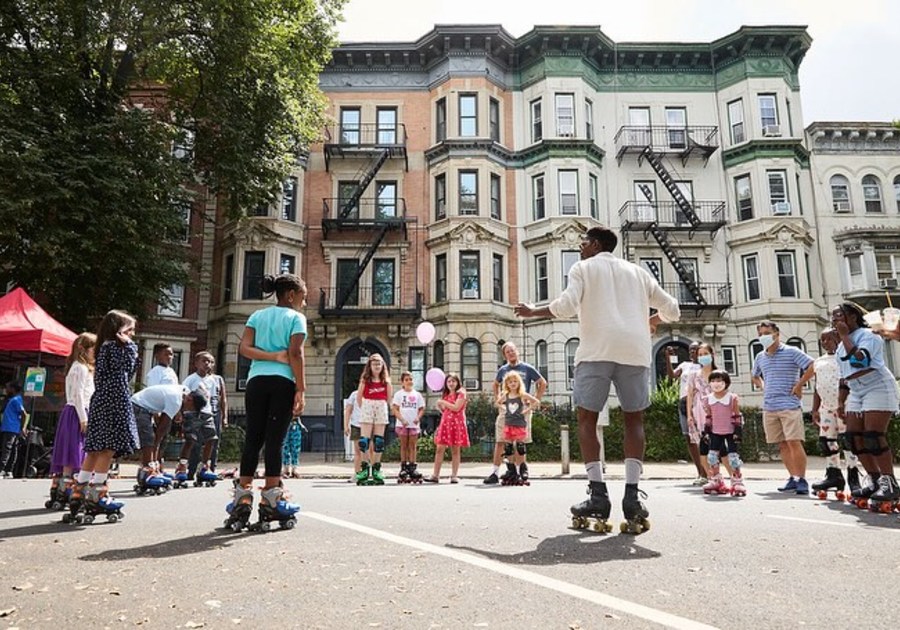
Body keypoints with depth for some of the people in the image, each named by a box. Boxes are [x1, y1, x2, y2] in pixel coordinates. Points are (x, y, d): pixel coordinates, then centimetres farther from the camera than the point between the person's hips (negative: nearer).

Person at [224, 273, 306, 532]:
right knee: (274, 440, -4)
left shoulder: (257, 316, 17)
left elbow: (244, 348, 2)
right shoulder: (295, 317, 3)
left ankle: (242, 502, 6)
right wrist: (301, 390, -9)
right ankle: (271, 503, -1)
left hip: (256, 381, 4)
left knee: (252, 439, 6)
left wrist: (272, 356, -3)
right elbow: (296, 354, -9)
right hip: (283, 382, -4)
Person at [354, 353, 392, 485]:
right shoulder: (365, 380, 3)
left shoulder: (385, 380, 9)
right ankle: (364, 469, 0)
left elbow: (390, 397, 5)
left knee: (378, 440, 3)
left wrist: (388, 382, 2)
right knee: (364, 439, -6)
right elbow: (359, 396, 2)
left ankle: (376, 470, 10)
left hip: (381, 409, 2)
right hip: (367, 408, -2)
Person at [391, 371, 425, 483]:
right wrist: (402, 419, -16)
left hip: (414, 424, 2)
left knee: (413, 446, 4)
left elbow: (421, 409, 10)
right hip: (402, 424, -2)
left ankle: (412, 467, 8)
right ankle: (403, 467, 10)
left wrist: (418, 417, -9)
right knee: (404, 446, 5)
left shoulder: (417, 394, 9)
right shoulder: (399, 394, 1)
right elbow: (395, 409, -4)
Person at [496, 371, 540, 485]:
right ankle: (511, 473, 12)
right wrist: (504, 409, 9)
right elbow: (498, 403, 25)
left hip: (520, 425, -4)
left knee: (520, 449, -3)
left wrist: (526, 410, -8)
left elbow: (537, 402, -7)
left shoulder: (522, 395, -3)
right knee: (508, 450, 4)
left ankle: (522, 473, 5)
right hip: (508, 425, 4)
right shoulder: (505, 396, 7)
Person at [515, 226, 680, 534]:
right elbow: (672, 309, 22)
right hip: (635, 350, 3)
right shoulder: (637, 271, 23)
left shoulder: (582, 268, 12)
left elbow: (567, 305, -6)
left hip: (597, 350, -3)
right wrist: (653, 320, 42)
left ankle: (598, 495, -2)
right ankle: (632, 497, 1)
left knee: (586, 418, 7)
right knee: (634, 420, 12)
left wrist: (533, 312, 8)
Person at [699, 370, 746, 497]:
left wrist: (738, 431, -9)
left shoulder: (732, 398, -9)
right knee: (712, 455, 1)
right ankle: (716, 482, 14)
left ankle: (737, 482, 8)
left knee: (733, 456, -6)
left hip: (730, 432, -4)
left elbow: (737, 417, -5)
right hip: (715, 432, 4)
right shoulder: (708, 399, 0)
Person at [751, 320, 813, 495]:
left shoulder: (791, 352, -4)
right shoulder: (760, 357, 13)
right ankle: (793, 478, 16)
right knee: (782, 445, 8)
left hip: (789, 405, -6)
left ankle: (802, 480, -1)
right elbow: (754, 376, 31)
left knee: (794, 442, -9)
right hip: (769, 407, 6)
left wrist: (799, 384, -9)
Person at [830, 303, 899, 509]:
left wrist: (845, 336, -21)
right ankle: (875, 481, 10)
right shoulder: (842, 346, 16)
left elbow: (859, 360, -30)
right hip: (856, 394, 9)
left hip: (878, 389, -9)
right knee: (854, 438, 1)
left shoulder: (867, 335, -10)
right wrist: (841, 402, 17)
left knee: (874, 437, -15)